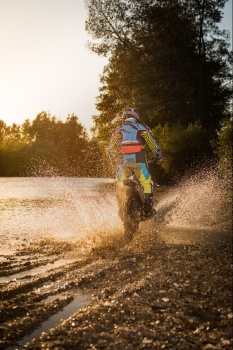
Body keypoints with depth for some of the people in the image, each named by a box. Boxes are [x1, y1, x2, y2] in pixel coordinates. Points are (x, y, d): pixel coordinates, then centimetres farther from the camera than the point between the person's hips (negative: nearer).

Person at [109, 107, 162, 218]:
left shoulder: (118, 129, 16)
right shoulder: (143, 127, 12)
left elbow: (112, 148, 14)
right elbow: (153, 144, 10)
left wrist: (115, 161, 26)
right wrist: (158, 156, 24)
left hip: (123, 160, 2)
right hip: (139, 160, -1)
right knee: (146, 183, 9)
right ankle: (148, 209, 3)